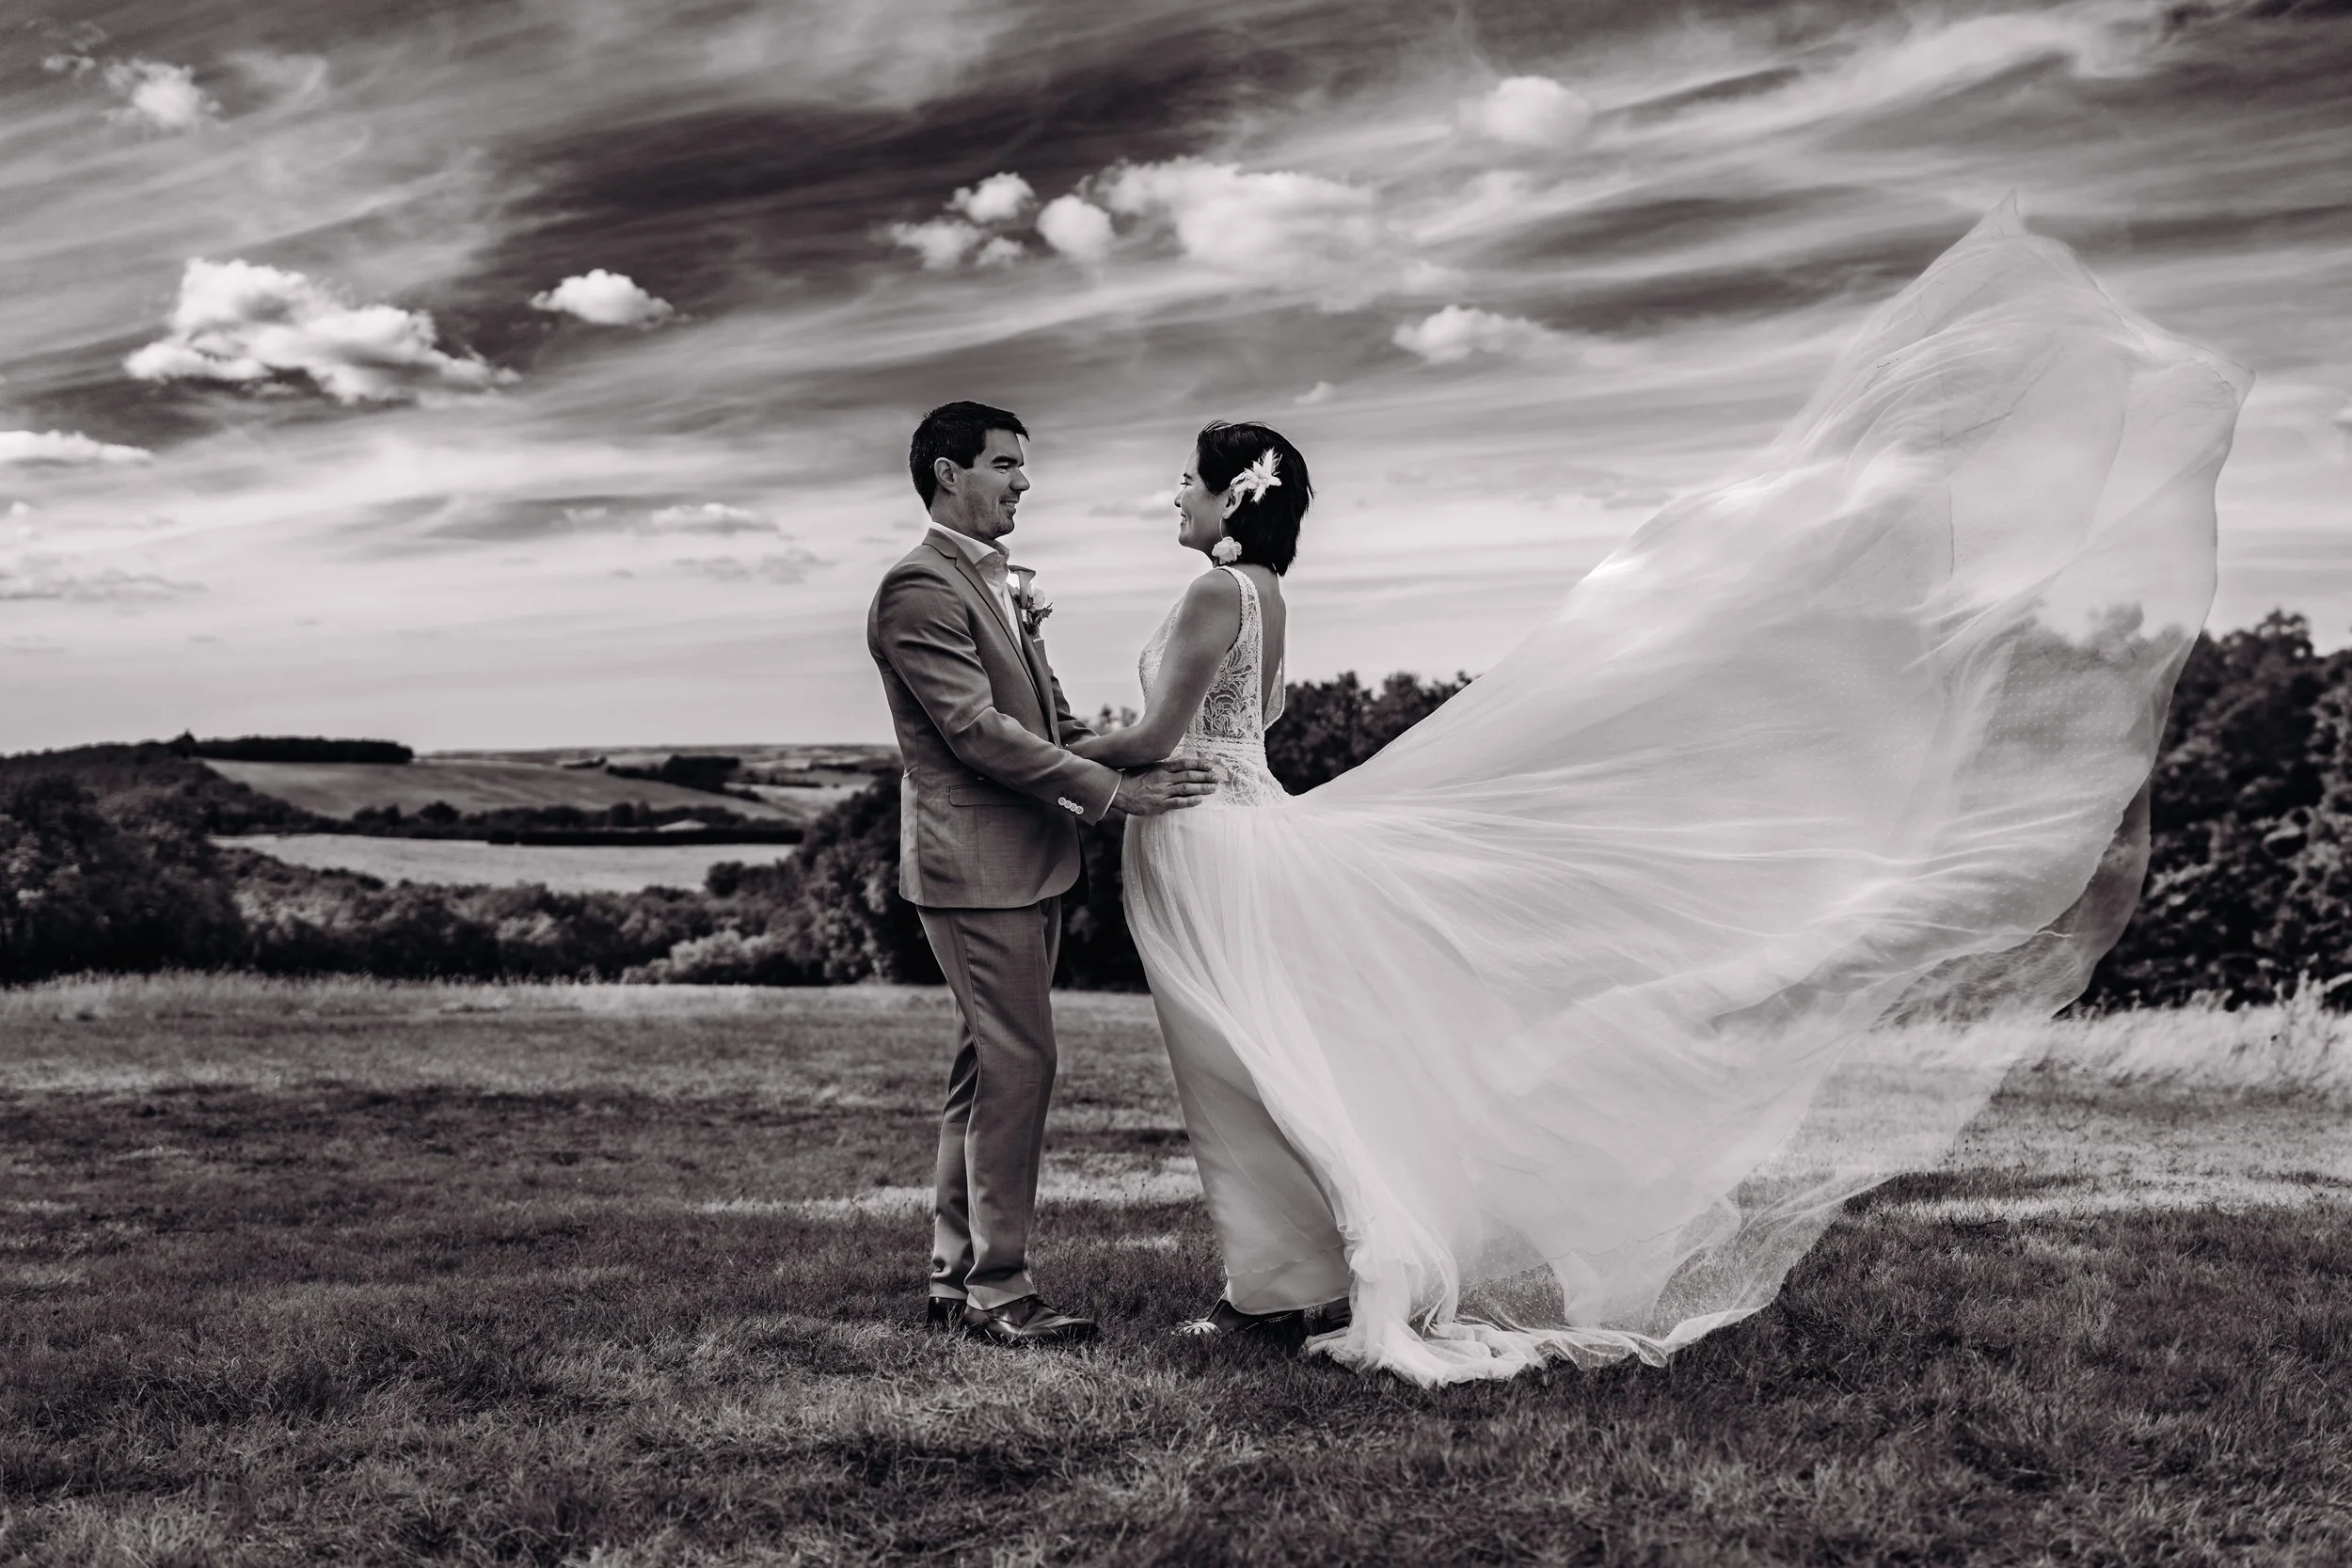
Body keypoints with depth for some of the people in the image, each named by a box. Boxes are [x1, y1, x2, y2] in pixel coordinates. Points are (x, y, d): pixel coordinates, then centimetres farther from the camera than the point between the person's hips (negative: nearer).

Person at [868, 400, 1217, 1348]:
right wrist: (1114, 791, -19)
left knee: (988, 1065, 13)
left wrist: (1127, 760, 7)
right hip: (975, 866, -10)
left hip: (1026, 861, 10)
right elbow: (977, 731, -20)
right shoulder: (920, 589, -13)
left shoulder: (1001, 583, 17)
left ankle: (956, 1276, 22)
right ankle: (997, 1289, 2)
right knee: (1019, 1065, -7)